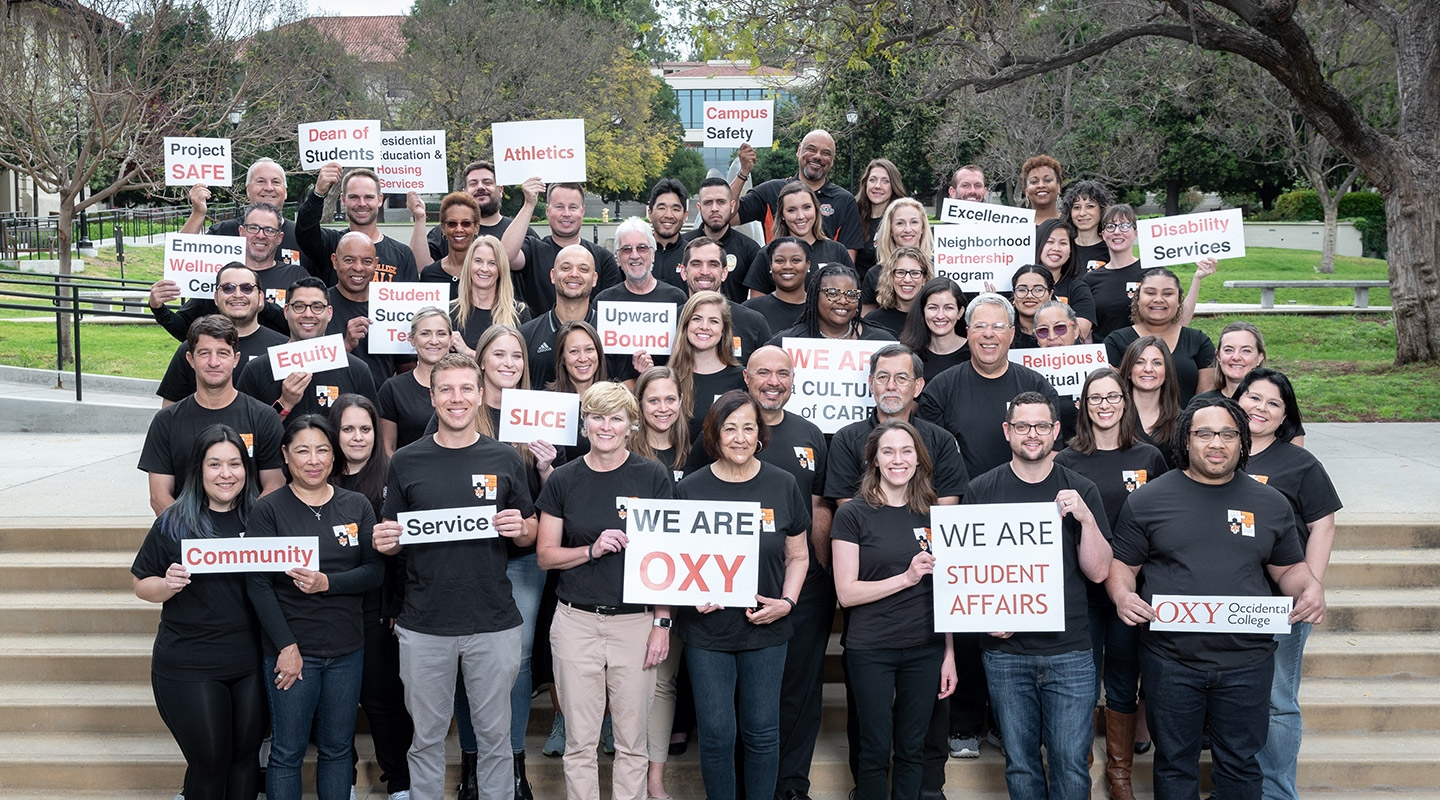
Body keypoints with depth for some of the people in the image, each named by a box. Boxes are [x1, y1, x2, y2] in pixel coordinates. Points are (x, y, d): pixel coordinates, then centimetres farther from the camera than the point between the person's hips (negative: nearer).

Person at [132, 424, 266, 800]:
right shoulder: (174, 522, -6)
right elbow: (142, 585, 1)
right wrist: (169, 585, -20)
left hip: (250, 663, 3)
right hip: (189, 667, -2)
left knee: (246, 754, 11)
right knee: (210, 761, 3)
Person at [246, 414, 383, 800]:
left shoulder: (357, 506, 4)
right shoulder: (269, 509, -4)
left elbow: (375, 572, -1)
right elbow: (258, 584, -8)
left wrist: (327, 583, -18)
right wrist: (286, 646, -13)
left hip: (346, 648, 3)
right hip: (291, 648, -3)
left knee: (337, 748, 12)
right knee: (288, 752, 5)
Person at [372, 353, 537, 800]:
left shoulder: (505, 460, 3)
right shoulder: (406, 462, 3)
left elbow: (530, 534, 9)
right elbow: (391, 537, 10)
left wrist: (520, 529, -13)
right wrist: (384, 542, -12)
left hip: (494, 624, 0)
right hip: (424, 625, 0)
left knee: (494, 734, 9)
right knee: (427, 735, 11)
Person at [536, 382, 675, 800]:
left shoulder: (653, 476, 0)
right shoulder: (564, 480, 3)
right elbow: (546, 554, 6)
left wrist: (662, 622, -5)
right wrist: (592, 550, -12)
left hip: (635, 621, -1)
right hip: (577, 621, 1)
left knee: (631, 741, 7)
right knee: (580, 741, 6)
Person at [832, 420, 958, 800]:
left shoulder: (932, 515, 6)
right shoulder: (853, 515, -6)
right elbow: (846, 593, -10)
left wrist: (950, 653, 5)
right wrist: (906, 577, -19)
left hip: (925, 650, 3)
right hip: (871, 651, -3)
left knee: (912, 750, 12)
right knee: (876, 751, 6)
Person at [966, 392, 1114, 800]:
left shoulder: (1081, 491, 3)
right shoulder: (981, 491, 3)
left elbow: (1098, 571, 0)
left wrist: (1085, 518, -15)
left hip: (1069, 651, 0)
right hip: (1006, 650, 0)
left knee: (1071, 765, 2)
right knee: (1020, 763, 10)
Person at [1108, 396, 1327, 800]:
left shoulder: (1270, 503, 7)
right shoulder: (1148, 499, 0)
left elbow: (1288, 567, 14)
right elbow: (1122, 563, 4)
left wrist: (1311, 587, -7)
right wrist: (1122, 595, -16)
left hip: (1247, 660, 2)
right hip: (1170, 658, -1)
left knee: (1241, 765, 12)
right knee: (1175, 763, 11)